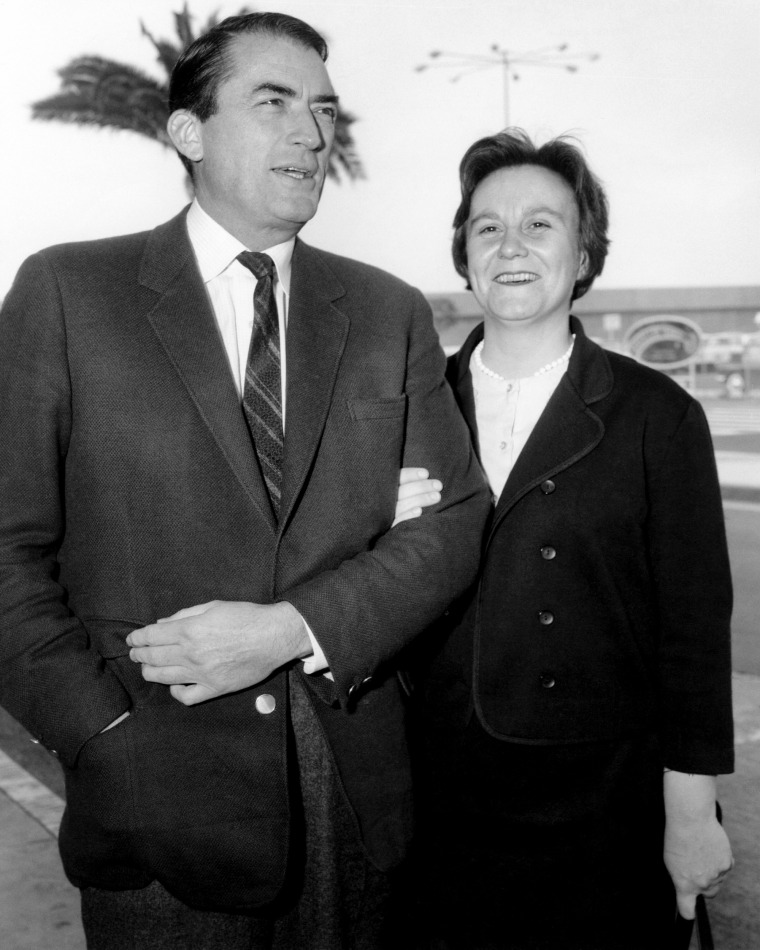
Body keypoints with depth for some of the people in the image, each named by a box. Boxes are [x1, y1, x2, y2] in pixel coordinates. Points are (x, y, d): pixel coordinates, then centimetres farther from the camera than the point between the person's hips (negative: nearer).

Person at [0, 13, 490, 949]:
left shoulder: (390, 312, 6)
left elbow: (452, 518, 1)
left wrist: (293, 629, -13)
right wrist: (104, 737, -12)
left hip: (355, 792, 3)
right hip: (157, 800, -2)